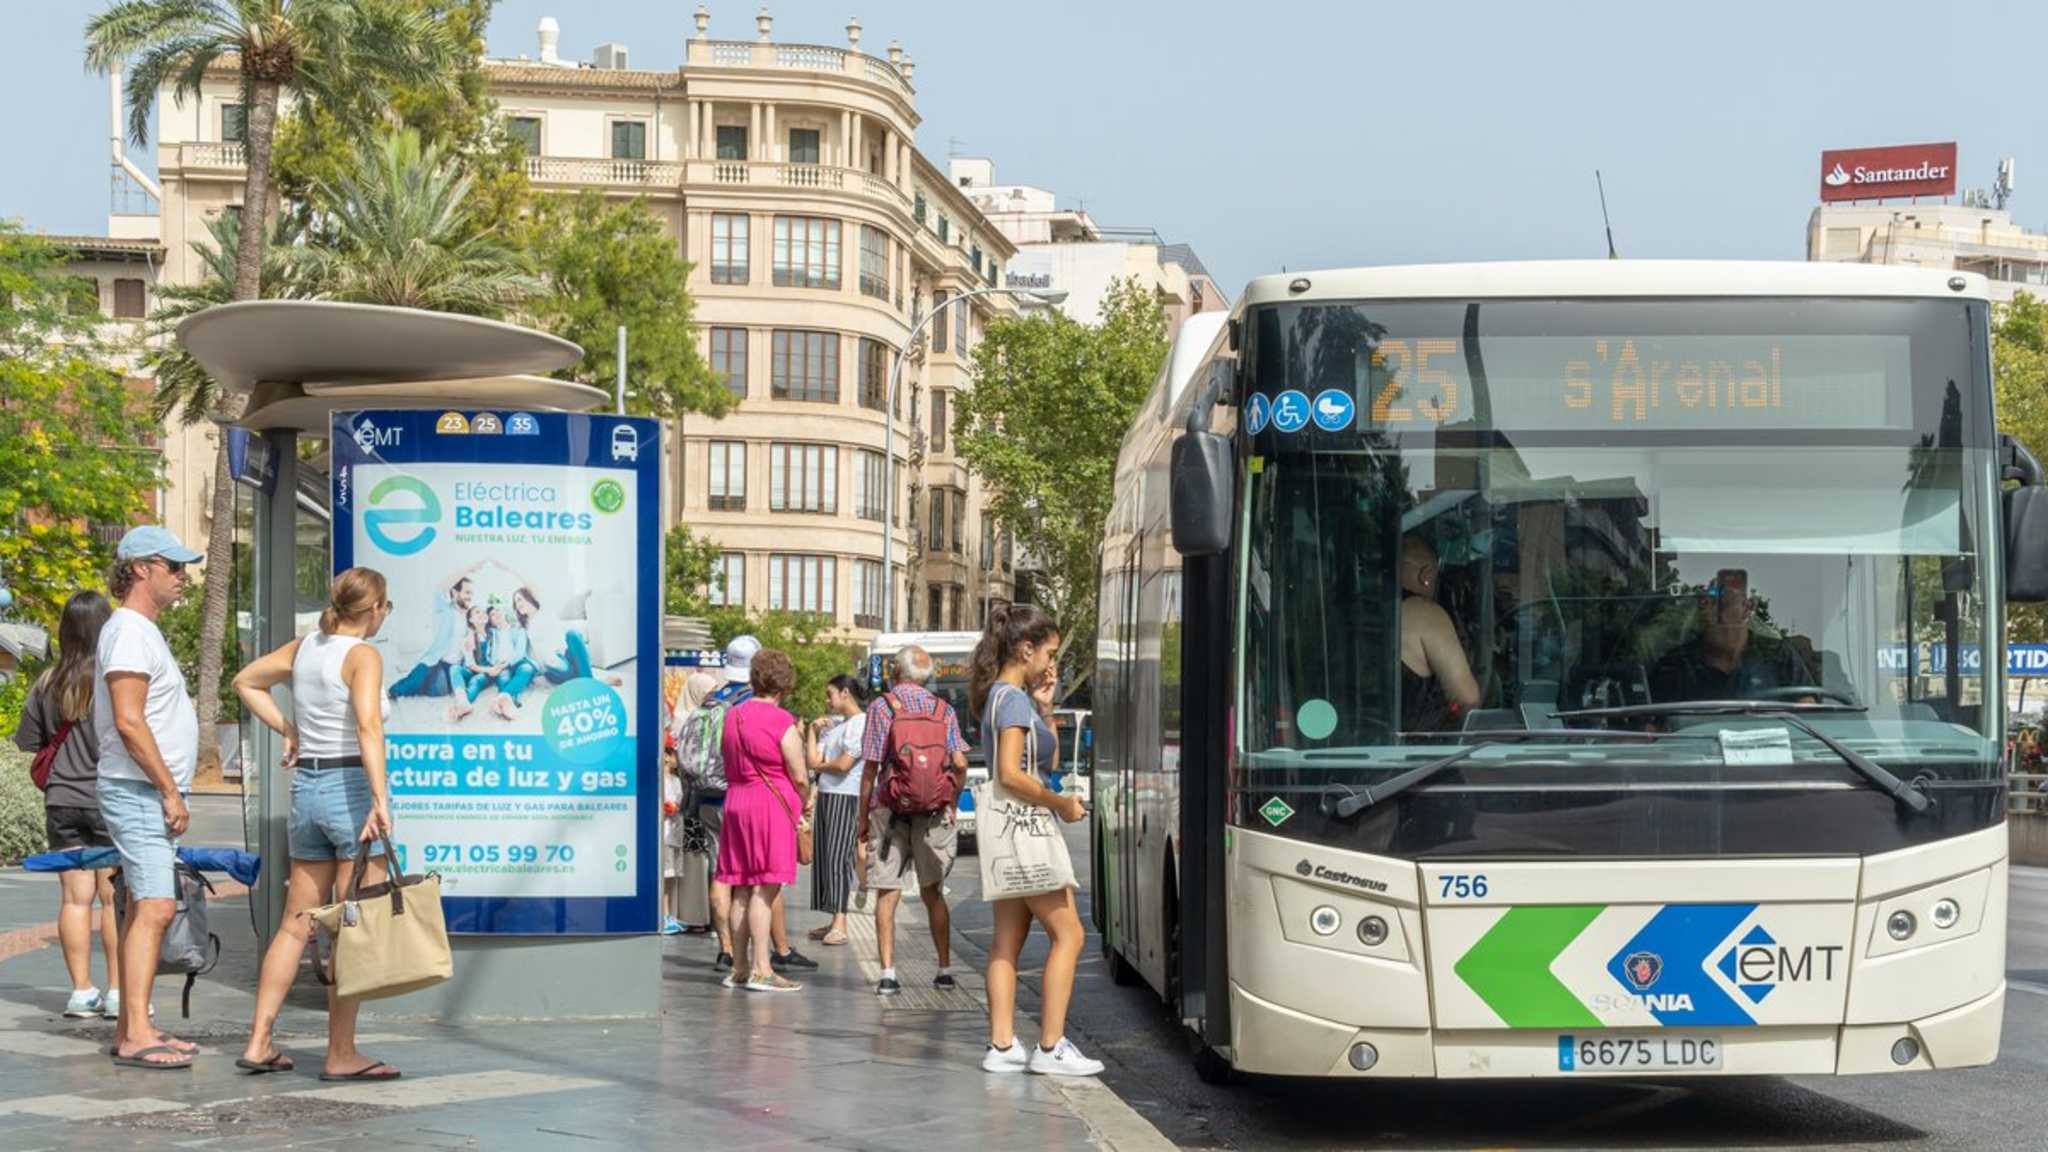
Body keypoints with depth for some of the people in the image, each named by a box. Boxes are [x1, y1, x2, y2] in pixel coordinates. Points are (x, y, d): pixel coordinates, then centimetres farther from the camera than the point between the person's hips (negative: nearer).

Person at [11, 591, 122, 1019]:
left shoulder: (47, 684, 3)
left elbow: (30, 745, 8)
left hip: (62, 802, 4)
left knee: (75, 897, 7)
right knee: (115, 897, 0)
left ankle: (82, 990, 7)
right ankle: (117, 991, 1)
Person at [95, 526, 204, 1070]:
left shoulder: (143, 631, 19)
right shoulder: (130, 631, -14)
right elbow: (128, 722, -21)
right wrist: (170, 791, -19)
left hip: (150, 795, 11)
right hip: (140, 793, -11)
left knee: (143, 909, 10)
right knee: (155, 907, -17)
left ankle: (131, 1030, 13)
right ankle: (136, 1035, -20)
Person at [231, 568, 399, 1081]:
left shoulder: (305, 647, 10)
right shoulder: (362, 656, -12)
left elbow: (247, 681, 24)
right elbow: (368, 725, -26)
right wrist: (380, 799, -33)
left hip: (307, 787, 8)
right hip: (351, 788, -8)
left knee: (297, 924, 13)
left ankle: (259, 1043, 11)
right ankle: (341, 1054, 0)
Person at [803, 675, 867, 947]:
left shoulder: (861, 724, -8)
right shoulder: (831, 724, 19)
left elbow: (843, 765, -15)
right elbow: (812, 761, 10)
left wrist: (821, 765, 2)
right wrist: (812, 730, 5)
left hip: (847, 797, -9)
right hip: (826, 795, 9)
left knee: (838, 857, -12)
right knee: (824, 858, 7)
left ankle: (840, 925, -13)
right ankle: (835, 921, 12)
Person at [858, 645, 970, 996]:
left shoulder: (881, 707, -2)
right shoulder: (943, 710, 6)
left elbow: (871, 768, -5)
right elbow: (960, 764, -1)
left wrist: (863, 816, 2)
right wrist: (951, 803, 13)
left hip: (890, 809, -3)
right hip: (932, 811, 3)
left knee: (887, 894, 0)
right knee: (933, 893, 13)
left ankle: (888, 973, -6)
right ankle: (945, 970, 14)